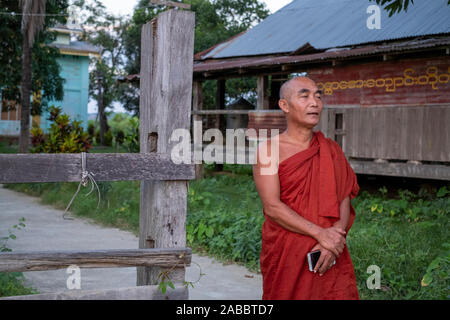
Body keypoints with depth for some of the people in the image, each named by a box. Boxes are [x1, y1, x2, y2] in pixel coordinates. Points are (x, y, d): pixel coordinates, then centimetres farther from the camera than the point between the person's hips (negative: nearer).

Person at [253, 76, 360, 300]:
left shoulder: (331, 150, 10)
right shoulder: (269, 149, -4)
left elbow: (344, 200, 3)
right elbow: (272, 206, -12)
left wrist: (334, 240, -14)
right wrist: (319, 233, -18)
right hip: (285, 256, -3)